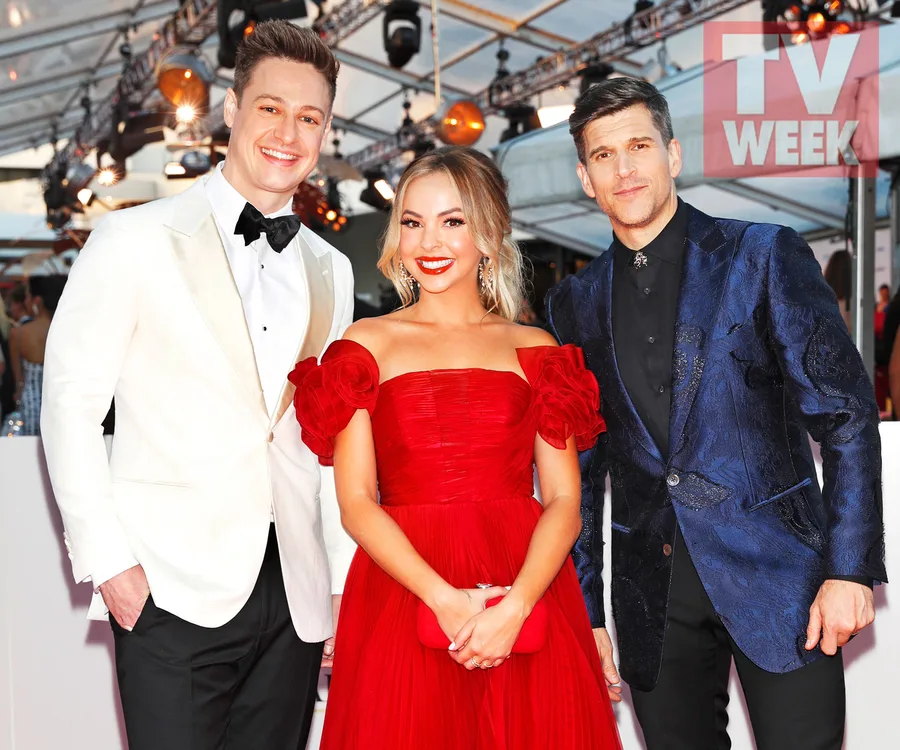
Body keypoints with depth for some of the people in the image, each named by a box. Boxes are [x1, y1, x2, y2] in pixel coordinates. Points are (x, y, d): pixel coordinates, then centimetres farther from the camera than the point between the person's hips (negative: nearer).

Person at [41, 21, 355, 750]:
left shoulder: (330, 270, 13)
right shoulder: (136, 240, -1)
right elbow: (71, 403, -3)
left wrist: (343, 586, 10)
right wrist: (108, 560, -9)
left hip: (295, 600, 4)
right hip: (174, 592, -4)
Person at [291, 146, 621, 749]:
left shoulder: (536, 351, 9)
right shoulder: (367, 344, 6)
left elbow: (565, 502, 2)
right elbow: (356, 503, -2)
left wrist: (515, 606, -14)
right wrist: (445, 600, -14)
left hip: (528, 596, 1)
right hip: (402, 599, -1)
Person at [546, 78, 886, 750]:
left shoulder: (764, 256, -1)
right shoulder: (576, 304, 9)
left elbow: (846, 416, -5)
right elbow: (580, 468, 12)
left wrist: (850, 569, -11)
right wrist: (585, 610, 10)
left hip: (775, 569, -3)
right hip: (652, 589, 3)